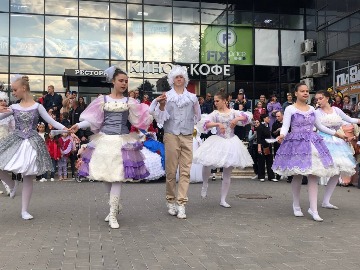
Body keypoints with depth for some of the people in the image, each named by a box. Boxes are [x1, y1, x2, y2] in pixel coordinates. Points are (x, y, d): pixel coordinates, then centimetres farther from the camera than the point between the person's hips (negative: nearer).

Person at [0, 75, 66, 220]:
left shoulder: (37, 106, -2)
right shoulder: (13, 107, 3)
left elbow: (51, 121, -3)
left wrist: (65, 129, -15)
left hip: (31, 143, -2)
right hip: (15, 142, 2)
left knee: (28, 178, 3)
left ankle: (24, 210, 14)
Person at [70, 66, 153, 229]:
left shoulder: (130, 102, 8)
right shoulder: (103, 100, 7)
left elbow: (144, 117, 4)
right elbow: (93, 120, 5)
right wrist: (79, 125, -11)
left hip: (122, 142, -1)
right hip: (104, 140, 1)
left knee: (117, 177, -6)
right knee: (105, 175, 5)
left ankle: (113, 214, 1)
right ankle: (115, 205, 30)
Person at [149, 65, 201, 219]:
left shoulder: (192, 97, 12)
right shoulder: (167, 96, 6)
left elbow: (197, 116, 25)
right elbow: (161, 116, -1)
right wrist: (161, 104, -16)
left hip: (187, 137, 2)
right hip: (171, 135, -2)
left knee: (185, 171, -4)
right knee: (171, 170, 1)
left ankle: (181, 204, -3)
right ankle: (171, 201, 15)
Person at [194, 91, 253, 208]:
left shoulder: (233, 112, 4)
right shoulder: (215, 113, 0)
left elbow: (246, 117, -2)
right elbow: (206, 124, -12)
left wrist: (237, 119, -19)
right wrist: (218, 124, -26)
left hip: (231, 142, 1)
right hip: (218, 141, -1)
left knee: (227, 173, 6)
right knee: (207, 164, -20)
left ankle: (223, 200, 15)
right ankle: (205, 184, 13)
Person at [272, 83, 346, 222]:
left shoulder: (312, 109, 13)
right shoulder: (290, 109, -2)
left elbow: (320, 126, 21)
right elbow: (285, 126, -11)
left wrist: (336, 133, 21)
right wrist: (282, 135, -32)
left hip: (312, 143, 4)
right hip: (296, 143, -4)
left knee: (313, 175, -3)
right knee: (297, 175, 1)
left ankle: (313, 209, -1)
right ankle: (296, 205, 20)